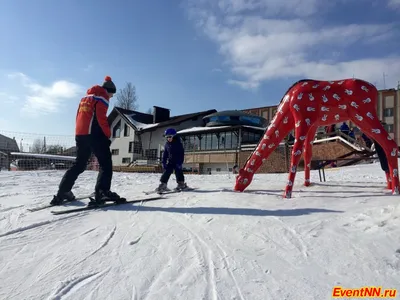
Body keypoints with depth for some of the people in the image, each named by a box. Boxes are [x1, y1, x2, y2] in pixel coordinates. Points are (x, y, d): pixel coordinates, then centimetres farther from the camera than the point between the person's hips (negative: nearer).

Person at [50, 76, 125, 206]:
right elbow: (101, 118, -13)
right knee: (106, 164, -6)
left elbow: (78, 117, 23)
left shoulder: (85, 97, 25)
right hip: (94, 134, -8)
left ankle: (62, 193, 16)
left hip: (80, 134, 8)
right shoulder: (102, 97, -1)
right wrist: (108, 134, -6)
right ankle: (102, 192, -22)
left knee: (79, 164, 16)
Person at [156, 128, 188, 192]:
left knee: (178, 172, -4)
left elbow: (181, 153, -12)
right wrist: (164, 162, 6)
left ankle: (181, 183, 12)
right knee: (166, 172, -3)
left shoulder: (178, 143, -10)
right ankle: (163, 184, -2)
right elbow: (165, 154, 13)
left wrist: (180, 162, -18)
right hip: (170, 161, 5)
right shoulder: (167, 144, 7)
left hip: (177, 161, -5)